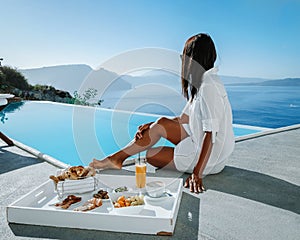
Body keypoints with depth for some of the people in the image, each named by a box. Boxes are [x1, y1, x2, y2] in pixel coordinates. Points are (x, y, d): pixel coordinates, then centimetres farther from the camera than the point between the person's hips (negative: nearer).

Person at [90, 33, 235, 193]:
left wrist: (197, 174, -30)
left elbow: (210, 133, -28)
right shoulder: (200, 82, 8)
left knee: (149, 155, -7)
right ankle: (116, 158, 11)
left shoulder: (209, 87, -24)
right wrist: (150, 126, 3)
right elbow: (185, 119, 11)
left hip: (210, 159, -9)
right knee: (161, 124, 4)